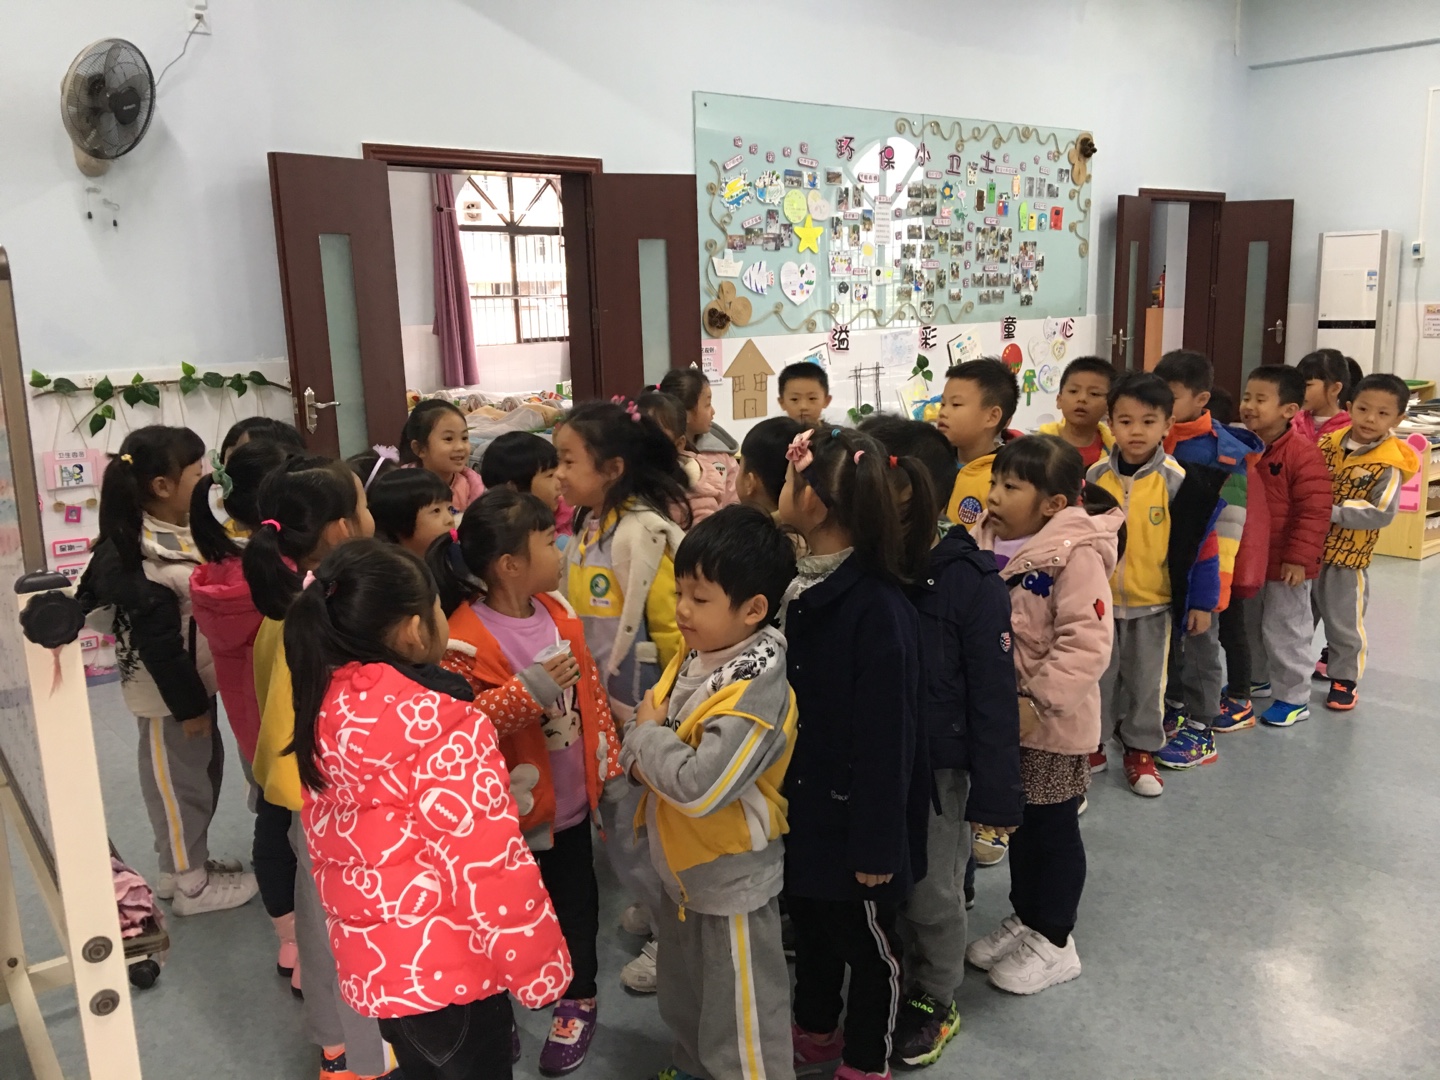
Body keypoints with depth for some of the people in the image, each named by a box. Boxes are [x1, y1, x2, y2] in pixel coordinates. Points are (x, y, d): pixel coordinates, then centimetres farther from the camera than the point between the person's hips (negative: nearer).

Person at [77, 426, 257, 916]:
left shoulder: (186, 531, 2)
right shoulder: (141, 559, -27)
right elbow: (159, 646, -24)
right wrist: (188, 706, -18)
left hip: (195, 679, 9)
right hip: (168, 692, -9)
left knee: (204, 769, 21)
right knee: (180, 780, 6)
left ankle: (185, 864, 38)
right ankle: (191, 884, 23)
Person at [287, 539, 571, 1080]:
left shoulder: (326, 705, -3)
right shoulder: (440, 726, -27)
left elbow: (324, 835, 9)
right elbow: (486, 863, -24)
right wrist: (539, 965, -12)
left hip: (373, 959, 7)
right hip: (450, 966, -7)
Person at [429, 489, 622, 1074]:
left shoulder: (558, 610, -3)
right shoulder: (466, 637, -23)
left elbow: (590, 690, 7)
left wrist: (608, 762, 12)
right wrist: (528, 690, -36)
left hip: (571, 799, 6)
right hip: (510, 809, -6)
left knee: (575, 899, 21)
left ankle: (578, 999, 43)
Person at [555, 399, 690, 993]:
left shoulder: (643, 532, -21)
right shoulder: (585, 529, 4)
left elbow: (671, 626, -19)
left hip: (643, 708, -8)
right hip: (600, 704, 8)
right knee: (615, 812, 20)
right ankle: (653, 905, 42)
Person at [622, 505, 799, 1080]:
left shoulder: (755, 691, -28)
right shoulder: (691, 661, -2)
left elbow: (701, 787, -35)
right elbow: (641, 723, 6)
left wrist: (648, 737, -20)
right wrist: (645, 757, -16)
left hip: (732, 876, -9)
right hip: (684, 866, 9)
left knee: (741, 1018, 10)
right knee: (685, 998, 30)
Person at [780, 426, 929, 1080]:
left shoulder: (876, 606, -27)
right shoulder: (801, 585, -2)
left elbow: (886, 734, -24)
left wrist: (877, 842, -19)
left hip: (855, 812, -8)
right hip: (803, 804, 8)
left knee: (868, 939, 15)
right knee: (809, 921, 26)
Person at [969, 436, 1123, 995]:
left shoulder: (1076, 556, -21)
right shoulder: (991, 545, 2)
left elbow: (1087, 644, -26)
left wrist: (1036, 700, -27)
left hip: (1053, 726, -7)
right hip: (1001, 717, 7)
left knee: (1053, 828, 10)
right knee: (1019, 823, 21)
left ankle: (1053, 942, 27)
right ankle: (1023, 919, 39)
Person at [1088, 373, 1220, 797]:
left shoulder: (1178, 482, -11)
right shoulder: (1095, 477, -5)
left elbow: (1201, 544, -6)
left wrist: (1201, 602, -5)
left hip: (1153, 603, -1)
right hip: (1098, 600, 2)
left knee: (1146, 681, 12)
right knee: (1096, 678, 13)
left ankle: (1140, 751, 28)